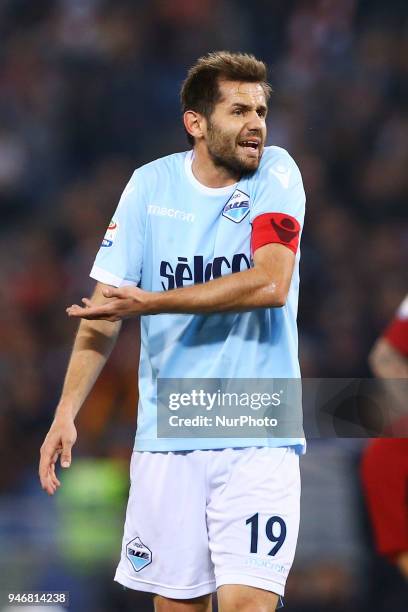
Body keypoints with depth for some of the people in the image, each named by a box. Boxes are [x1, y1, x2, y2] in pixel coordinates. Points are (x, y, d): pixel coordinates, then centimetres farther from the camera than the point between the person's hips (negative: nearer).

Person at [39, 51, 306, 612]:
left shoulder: (276, 174, -2)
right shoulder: (151, 186, 4)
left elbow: (271, 283, -16)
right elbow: (105, 309, 5)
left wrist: (150, 303, -16)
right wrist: (66, 413, -4)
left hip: (258, 441, -2)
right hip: (166, 440, 2)